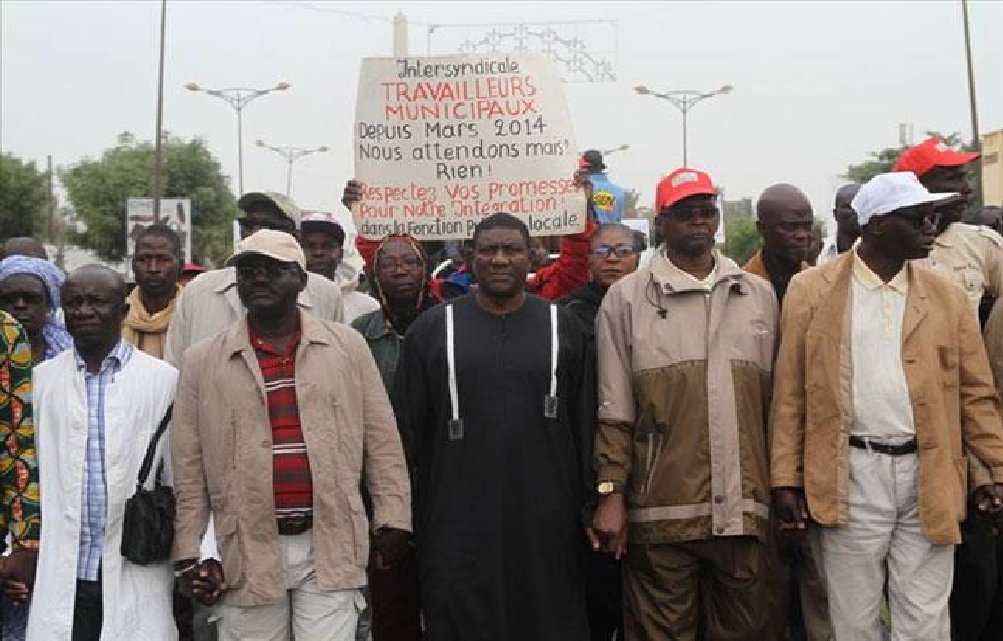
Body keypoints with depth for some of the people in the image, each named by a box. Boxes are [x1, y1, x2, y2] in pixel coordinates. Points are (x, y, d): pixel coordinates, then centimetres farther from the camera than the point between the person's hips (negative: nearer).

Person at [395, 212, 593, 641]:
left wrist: (589, 506, 5)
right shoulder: (432, 329, 5)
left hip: (547, 526, 1)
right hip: (458, 531, -1)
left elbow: (584, 425, 8)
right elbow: (407, 433, 5)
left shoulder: (562, 326, 7)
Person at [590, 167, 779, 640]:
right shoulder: (627, 298, 2)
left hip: (743, 508, 3)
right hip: (662, 511, -3)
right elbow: (614, 410, 0)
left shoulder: (759, 294, 11)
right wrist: (611, 493, -5)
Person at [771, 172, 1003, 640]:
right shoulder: (811, 291, 0)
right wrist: (786, 480, -3)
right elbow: (789, 393, 1)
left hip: (929, 478, 2)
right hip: (849, 475, -2)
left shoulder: (947, 297, 8)